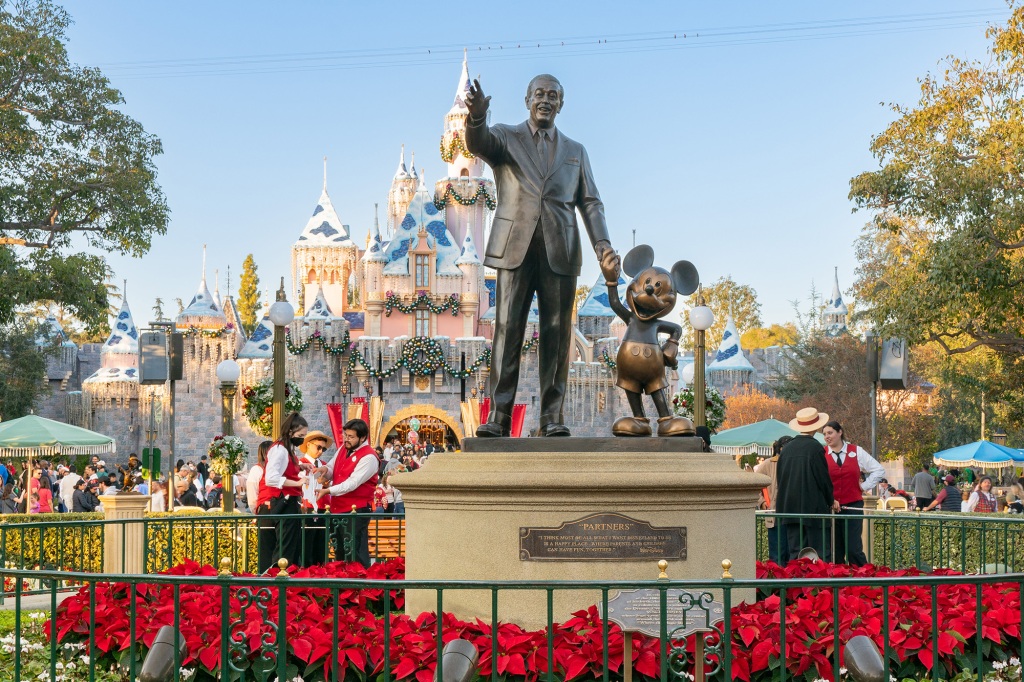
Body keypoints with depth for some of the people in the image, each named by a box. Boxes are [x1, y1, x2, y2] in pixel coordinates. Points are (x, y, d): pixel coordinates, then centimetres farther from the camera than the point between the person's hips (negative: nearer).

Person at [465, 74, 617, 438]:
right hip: (516, 247, -2)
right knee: (507, 329, -7)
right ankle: (498, 415, -7)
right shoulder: (504, 137, 11)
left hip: (560, 252, 2)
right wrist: (477, 116, -36)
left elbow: (590, 202, 12)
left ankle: (552, 416, 1)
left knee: (557, 332, -1)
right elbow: (478, 143, -12)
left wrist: (602, 244, -5)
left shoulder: (575, 151, 19)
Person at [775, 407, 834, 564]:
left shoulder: (786, 448, 6)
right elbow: (824, 478, -8)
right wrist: (830, 501, 8)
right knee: (821, 552, -3)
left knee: (795, 553, 6)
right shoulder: (815, 447, -11)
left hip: (790, 508, 6)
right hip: (813, 508, -5)